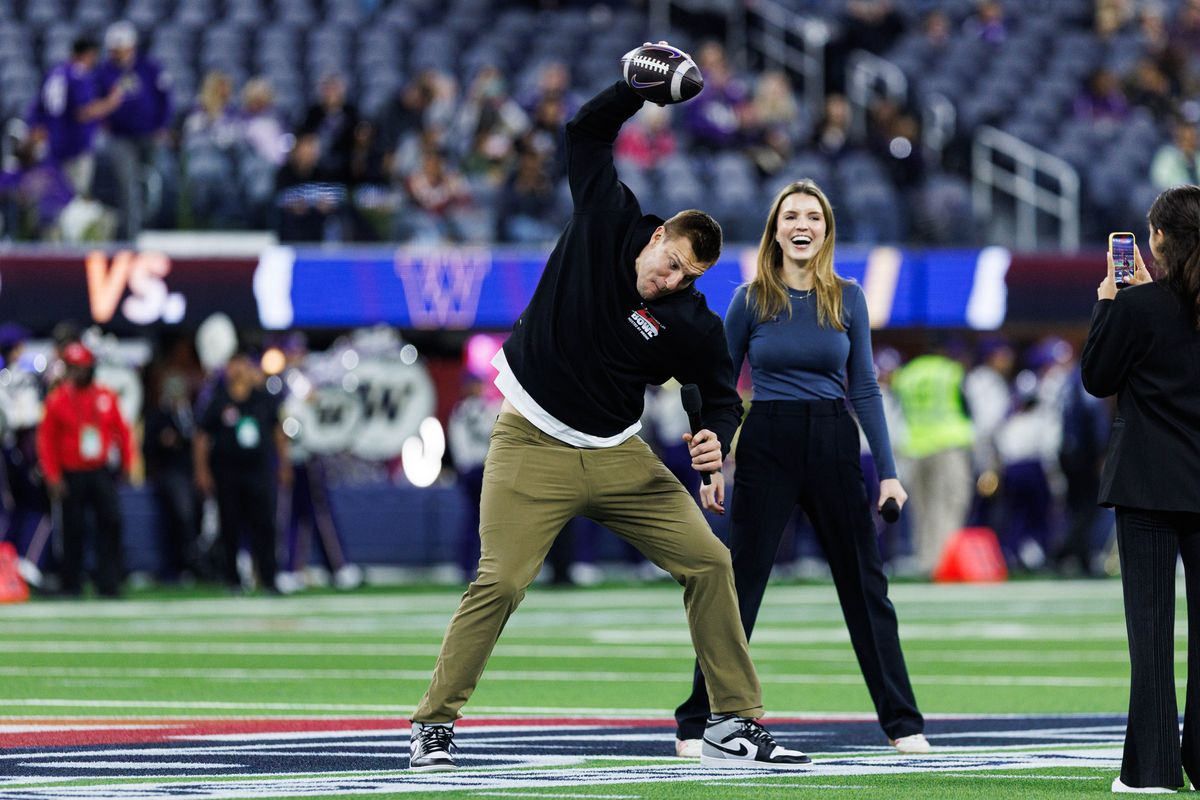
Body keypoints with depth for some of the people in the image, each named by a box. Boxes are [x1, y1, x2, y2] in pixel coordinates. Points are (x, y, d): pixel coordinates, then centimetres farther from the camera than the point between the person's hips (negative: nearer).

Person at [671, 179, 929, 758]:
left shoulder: (847, 298, 3)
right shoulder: (752, 299, -1)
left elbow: (864, 388, 5)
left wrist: (888, 471, 1)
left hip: (834, 446, 2)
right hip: (766, 444, -2)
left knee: (865, 584, 5)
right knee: (739, 585, -1)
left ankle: (904, 724, 12)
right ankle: (695, 725, 6)